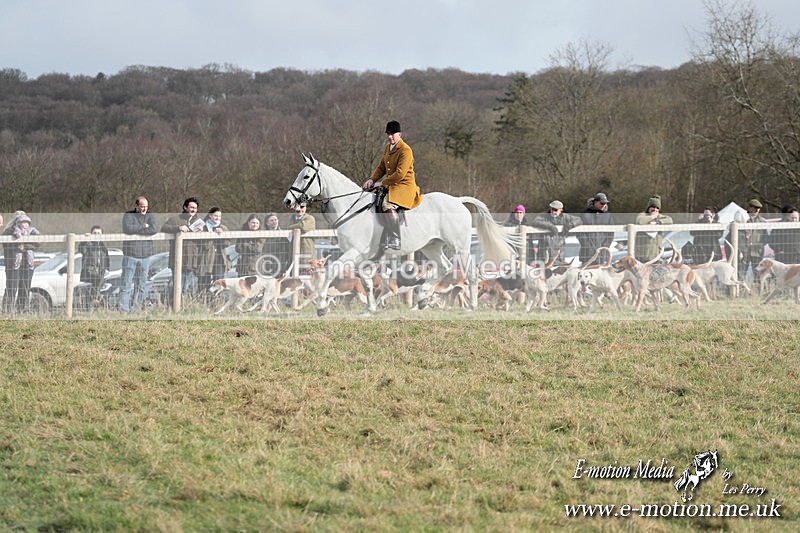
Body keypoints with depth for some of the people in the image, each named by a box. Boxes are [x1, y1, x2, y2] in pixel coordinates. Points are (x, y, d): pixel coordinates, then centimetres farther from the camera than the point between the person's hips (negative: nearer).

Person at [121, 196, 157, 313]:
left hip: (145, 255, 3)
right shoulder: (128, 215, 2)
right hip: (130, 255, -3)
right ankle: (124, 309, -9)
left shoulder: (150, 216, 9)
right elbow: (127, 228, -18)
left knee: (142, 285, 6)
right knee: (126, 284, -7)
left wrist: (135, 230, -11)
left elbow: (153, 229, -10)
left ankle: (138, 307, 13)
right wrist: (143, 226, -10)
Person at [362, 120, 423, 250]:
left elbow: (400, 174, -23)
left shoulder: (405, 150, -16)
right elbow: (381, 168, 20)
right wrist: (372, 179, 3)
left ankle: (395, 241, -32)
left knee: (387, 205, -32)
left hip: (405, 186, -10)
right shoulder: (387, 147, 13)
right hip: (390, 185, 10)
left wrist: (382, 183, -19)